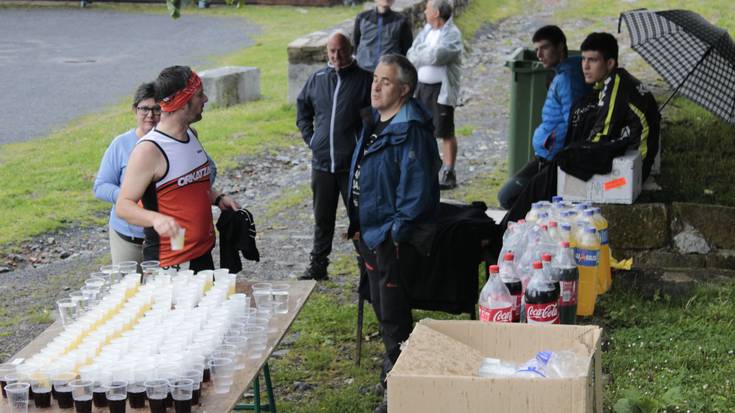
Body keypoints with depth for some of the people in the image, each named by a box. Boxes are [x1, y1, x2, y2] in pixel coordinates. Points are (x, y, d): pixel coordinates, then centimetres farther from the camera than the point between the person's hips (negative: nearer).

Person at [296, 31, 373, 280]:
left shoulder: (364, 80, -6)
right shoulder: (317, 79, 7)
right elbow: (303, 110, 21)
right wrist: (310, 138, 11)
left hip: (353, 164, -4)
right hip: (321, 162, 4)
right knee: (322, 218, 14)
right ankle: (318, 266, 25)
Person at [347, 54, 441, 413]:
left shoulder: (411, 131, -20)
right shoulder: (373, 123, 9)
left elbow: (416, 189, -23)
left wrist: (397, 233, -20)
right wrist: (357, 225, 16)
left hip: (394, 239, -9)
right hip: (370, 233, 9)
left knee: (393, 315, -1)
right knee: (381, 307, 21)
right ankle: (395, 364, 39)